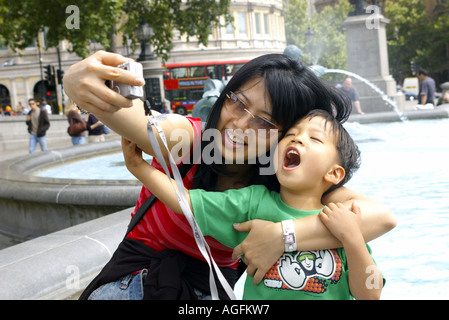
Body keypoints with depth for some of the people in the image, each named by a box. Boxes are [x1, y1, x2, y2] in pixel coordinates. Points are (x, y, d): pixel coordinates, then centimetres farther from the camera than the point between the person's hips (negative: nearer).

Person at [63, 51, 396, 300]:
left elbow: (382, 217, -31)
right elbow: (122, 109, -43)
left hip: (212, 287, 2)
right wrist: (78, 81, -67)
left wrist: (282, 236, -43)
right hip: (138, 274, -1)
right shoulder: (186, 138, -22)